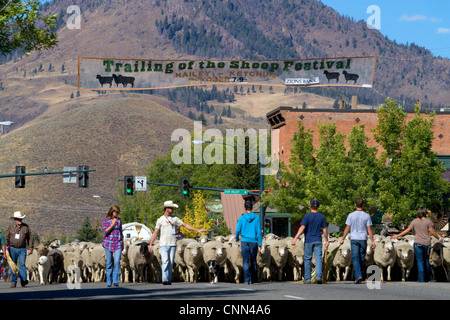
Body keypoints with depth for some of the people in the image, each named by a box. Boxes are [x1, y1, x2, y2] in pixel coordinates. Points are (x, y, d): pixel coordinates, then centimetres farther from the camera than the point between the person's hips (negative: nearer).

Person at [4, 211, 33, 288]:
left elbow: (29, 238, 11)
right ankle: (13, 281, 6)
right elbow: (6, 238, 5)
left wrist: (31, 248, 7)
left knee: (22, 264, -12)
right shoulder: (10, 227, 3)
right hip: (13, 249, 0)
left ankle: (23, 280, -16)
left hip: (22, 249, 0)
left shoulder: (26, 227, 5)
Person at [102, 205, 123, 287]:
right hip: (108, 243, -1)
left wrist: (122, 244, 19)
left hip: (118, 244, 1)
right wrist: (112, 224, -15)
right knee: (109, 263, 2)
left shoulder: (119, 220, 12)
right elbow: (105, 231, -6)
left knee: (117, 262, -14)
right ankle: (109, 282, 10)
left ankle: (116, 281, -14)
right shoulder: (106, 220, 4)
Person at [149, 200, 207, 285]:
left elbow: (186, 225, 15)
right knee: (165, 261, -14)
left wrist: (198, 230, 12)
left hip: (173, 244, 3)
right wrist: (150, 244, -2)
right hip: (163, 244, -3)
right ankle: (165, 279, -19)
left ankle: (169, 280, 7)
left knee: (171, 263, 2)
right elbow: (155, 232, 4)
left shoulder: (175, 219, 12)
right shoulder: (160, 220, 5)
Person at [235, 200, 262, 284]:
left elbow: (238, 230, -1)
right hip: (254, 242, 1)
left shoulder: (242, 218, -3)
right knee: (253, 260, 15)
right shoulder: (256, 218, -3)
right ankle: (254, 278, 24)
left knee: (245, 261, 0)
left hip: (244, 242, -1)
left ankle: (247, 280, -7)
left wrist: (237, 238, 20)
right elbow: (259, 231, -3)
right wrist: (260, 243, 3)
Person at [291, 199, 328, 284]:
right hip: (318, 241, 2)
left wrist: (295, 238, -19)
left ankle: (307, 279, 9)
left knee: (307, 259, 8)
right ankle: (318, 276, -21)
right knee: (318, 259, -1)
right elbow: (325, 230, 4)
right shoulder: (321, 217, 2)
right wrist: (326, 240, 15)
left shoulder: (307, 216, -7)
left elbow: (302, 228, -16)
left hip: (308, 241, -2)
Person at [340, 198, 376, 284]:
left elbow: (347, 228, -2)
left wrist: (342, 239, 9)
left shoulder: (351, 215, -4)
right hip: (363, 239, 1)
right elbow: (369, 229, -3)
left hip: (354, 239, -1)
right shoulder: (367, 216, -2)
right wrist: (372, 241, 1)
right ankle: (359, 276, 18)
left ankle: (358, 276, -20)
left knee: (355, 258, -5)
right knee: (361, 259, 11)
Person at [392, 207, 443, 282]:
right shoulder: (428, 221, -3)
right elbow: (432, 232, -3)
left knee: (420, 262, 1)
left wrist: (397, 235, 12)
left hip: (418, 243, -1)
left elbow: (407, 230, 1)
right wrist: (439, 238, 14)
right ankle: (427, 278, 24)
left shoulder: (414, 221, -1)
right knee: (426, 260, 16)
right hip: (427, 243, 1)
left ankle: (421, 279, -4)